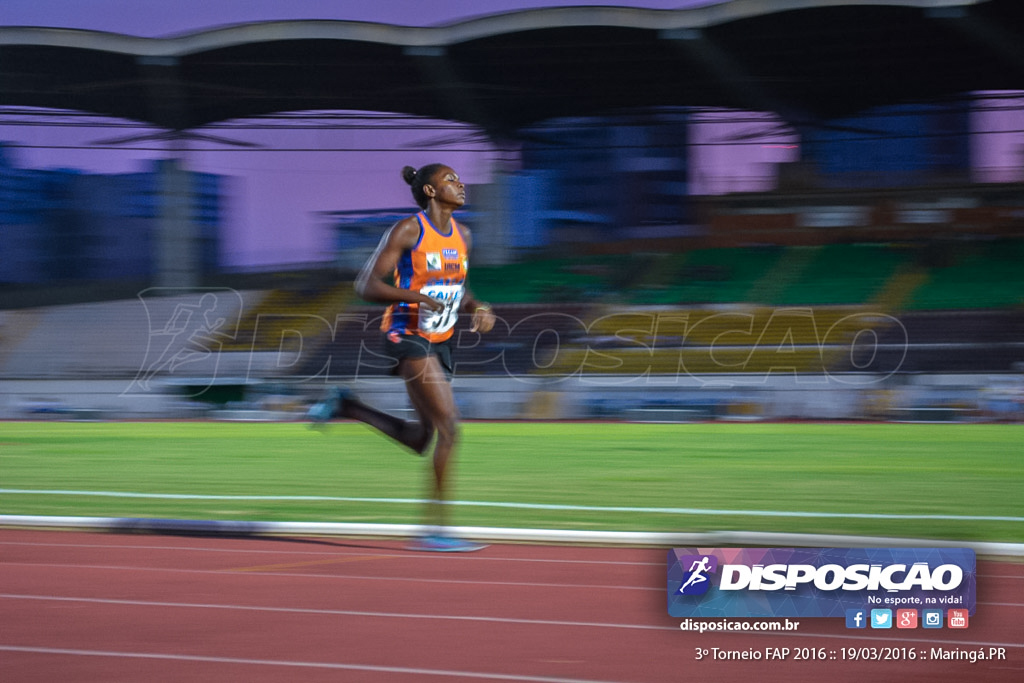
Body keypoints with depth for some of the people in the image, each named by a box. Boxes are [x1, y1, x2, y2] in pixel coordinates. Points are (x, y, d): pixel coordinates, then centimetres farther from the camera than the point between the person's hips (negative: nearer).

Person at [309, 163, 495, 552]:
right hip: (408, 337, -8)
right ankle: (434, 528, -14)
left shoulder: (462, 236, 11)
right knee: (449, 426, -17)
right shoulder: (408, 231, -10)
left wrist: (478, 309, 1)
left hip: (441, 343, 8)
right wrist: (414, 296, -26)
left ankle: (346, 407, 27)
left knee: (421, 440, 9)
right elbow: (366, 285, -12)